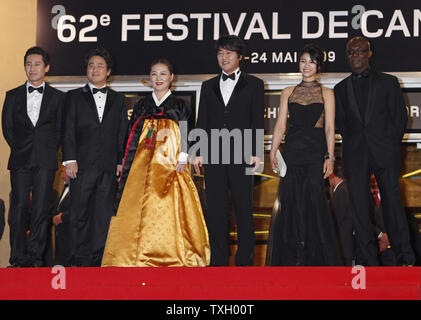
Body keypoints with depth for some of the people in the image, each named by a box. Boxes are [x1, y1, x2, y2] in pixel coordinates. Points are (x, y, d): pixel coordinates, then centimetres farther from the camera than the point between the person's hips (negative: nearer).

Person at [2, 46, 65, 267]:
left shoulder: (57, 97, 12)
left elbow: (60, 130, 8)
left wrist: (49, 150, -2)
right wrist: (20, 149, 1)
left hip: (45, 160, -1)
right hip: (20, 160, 1)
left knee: (41, 209, -3)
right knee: (19, 208, -3)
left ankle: (35, 257, 3)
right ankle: (18, 259, 1)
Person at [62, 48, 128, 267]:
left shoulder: (118, 100, 16)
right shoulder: (74, 97, 10)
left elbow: (122, 134, 12)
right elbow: (68, 131, 2)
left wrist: (121, 162, 3)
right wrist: (70, 159, -8)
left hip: (108, 166, 2)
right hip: (82, 165, -2)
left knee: (104, 214, 1)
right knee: (80, 213, -1)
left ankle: (98, 258, 8)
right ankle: (80, 258, 6)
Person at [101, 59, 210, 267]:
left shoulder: (179, 106, 8)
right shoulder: (141, 105, 15)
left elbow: (186, 135, 1)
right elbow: (132, 138, 13)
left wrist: (183, 158, -12)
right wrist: (128, 166, 6)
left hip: (170, 164, -2)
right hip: (143, 165, 3)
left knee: (168, 210, -8)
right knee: (140, 210, -4)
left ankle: (171, 258, -2)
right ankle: (141, 259, 0)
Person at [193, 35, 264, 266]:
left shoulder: (253, 84, 8)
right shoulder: (208, 86, 18)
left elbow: (257, 121, 2)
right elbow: (202, 122, 15)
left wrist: (255, 152, -7)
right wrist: (198, 152, 5)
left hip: (241, 155, -3)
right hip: (213, 156, 3)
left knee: (244, 210, 1)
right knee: (215, 211, 3)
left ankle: (245, 260, 7)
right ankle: (219, 260, 9)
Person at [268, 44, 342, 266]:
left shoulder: (326, 93, 9)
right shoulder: (288, 92, 14)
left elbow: (330, 128, 3)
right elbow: (280, 125, 10)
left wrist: (330, 157, -7)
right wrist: (273, 153, -1)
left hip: (315, 152, -2)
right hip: (292, 152, 2)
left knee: (314, 200, -9)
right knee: (291, 202, -1)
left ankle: (319, 257, 2)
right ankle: (294, 257, 9)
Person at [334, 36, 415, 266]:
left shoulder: (388, 82, 10)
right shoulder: (341, 89, 16)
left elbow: (400, 116, 9)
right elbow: (341, 123, 16)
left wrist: (391, 144, 3)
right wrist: (353, 144, 6)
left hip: (384, 153, -2)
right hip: (355, 156, 2)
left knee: (392, 201, -5)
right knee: (359, 208, -2)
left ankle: (404, 258, 0)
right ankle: (370, 261, 2)